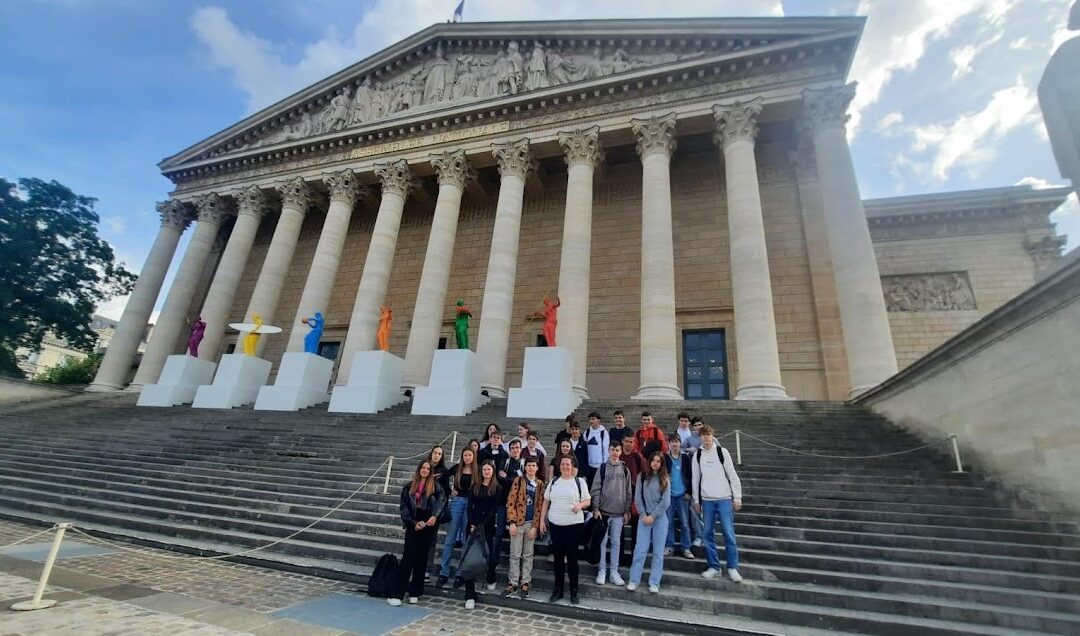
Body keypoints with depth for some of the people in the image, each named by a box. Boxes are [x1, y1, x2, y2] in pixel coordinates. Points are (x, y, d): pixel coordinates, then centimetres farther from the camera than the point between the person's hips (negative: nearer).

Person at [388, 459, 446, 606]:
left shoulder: (435, 486, 2)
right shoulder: (409, 487, 7)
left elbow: (441, 500, -13)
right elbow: (404, 507, 4)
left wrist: (435, 516, -28)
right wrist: (413, 523, -8)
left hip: (428, 526, 0)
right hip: (413, 525, 0)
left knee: (421, 559, 7)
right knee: (408, 558, -4)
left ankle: (415, 592, 19)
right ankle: (396, 593, 1)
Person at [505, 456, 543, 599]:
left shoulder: (540, 484, 5)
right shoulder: (518, 480, -1)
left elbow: (540, 506, 3)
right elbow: (510, 501, -5)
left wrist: (536, 526, -5)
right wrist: (512, 522, -11)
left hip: (532, 523, 2)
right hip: (518, 522, -2)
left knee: (528, 555, 9)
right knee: (515, 554, 3)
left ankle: (525, 583, 18)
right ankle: (513, 583, 13)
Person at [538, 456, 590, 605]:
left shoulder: (579, 481, -2)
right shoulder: (553, 482, 7)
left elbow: (587, 501, 0)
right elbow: (546, 502, 11)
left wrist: (580, 505, -21)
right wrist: (542, 520, 7)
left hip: (574, 525, -3)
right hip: (555, 525, 3)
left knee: (572, 557, 4)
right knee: (558, 557, 10)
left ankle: (574, 591, 18)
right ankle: (558, 590, 23)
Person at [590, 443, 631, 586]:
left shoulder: (625, 470, 4)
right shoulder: (603, 468, -2)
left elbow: (629, 492, 7)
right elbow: (595, 489, -3)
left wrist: (627, 511, 4)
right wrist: (596, 508, -8)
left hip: (619, 513, 2)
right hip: (603, 511, -2)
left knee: (616, 542, 8)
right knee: (603, 541, 5)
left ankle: (614, 572, 18)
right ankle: (602, 570, 16)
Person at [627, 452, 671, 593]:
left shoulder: (665, 479, 1)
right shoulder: (642, 476, 3)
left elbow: (666, 501, -5)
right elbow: (637, 498, 1)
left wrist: (653, 516, -9)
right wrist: (643, 515, -6)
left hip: (660, 518, 0)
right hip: (644, 517, 0)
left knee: (658, 551, 4)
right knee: (640, 549, -1)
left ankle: (654, 583, 10)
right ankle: (633, 580, 6)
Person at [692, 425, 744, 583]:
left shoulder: (722, 452, -3)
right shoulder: (696, 455, 4)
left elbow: (732, 475, -2)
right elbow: (696, 479, 8)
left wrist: (737, 497, -5)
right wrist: (696, 500, 9)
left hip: (724, 499, -2)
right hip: (707, 500, 3)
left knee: (729, 533, -2)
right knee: (708, 534, 5)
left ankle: (733, 567, 11)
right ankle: (714, 566, 16)